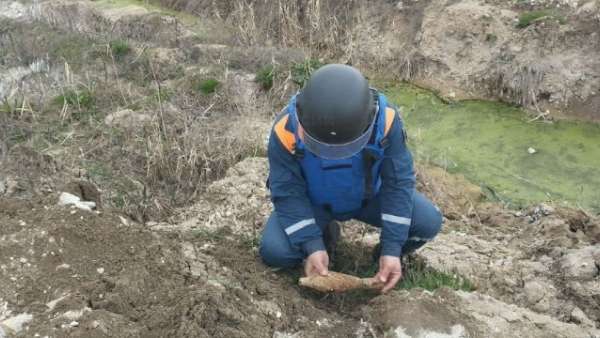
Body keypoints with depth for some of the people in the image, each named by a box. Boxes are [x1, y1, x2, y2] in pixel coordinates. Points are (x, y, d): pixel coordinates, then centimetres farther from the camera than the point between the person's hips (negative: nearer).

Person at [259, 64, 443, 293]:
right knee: (274, 251, -23)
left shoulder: (385, 120, -32)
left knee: (429, 222, -21)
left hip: (369, 196, 1)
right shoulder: (286, 130, -33)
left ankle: (384, 259, 10)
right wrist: (312, 246, -34)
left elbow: (398, 182, -22)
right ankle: (325, 234, 9)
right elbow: (287, 193, -23)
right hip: (312, 203, 0)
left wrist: (392, 248, -26)